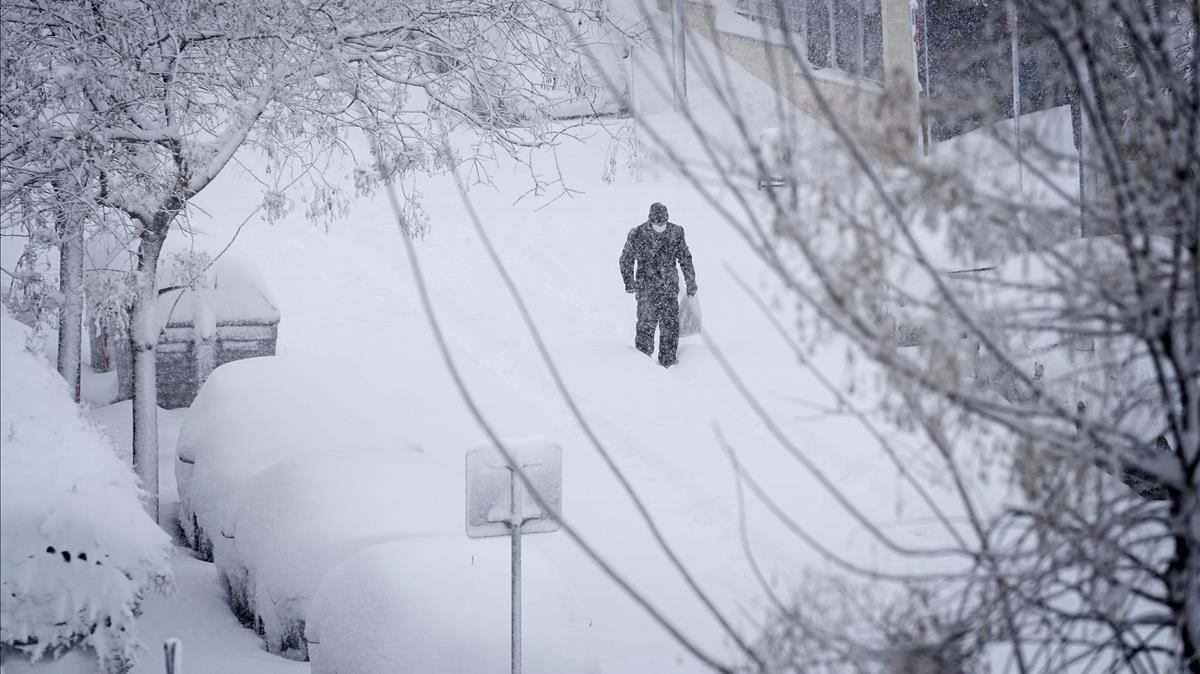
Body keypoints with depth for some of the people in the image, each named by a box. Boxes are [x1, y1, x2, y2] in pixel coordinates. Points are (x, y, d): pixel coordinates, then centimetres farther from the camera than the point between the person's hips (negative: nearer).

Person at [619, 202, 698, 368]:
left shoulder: (676, 232, -1)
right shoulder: (637, 235, -8)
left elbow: (685, 258, 10)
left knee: (670, 326, 0)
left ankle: (668, 362, 12)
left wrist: (691, 282, 12)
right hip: (646, 287, -2)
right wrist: (629, 282, -2)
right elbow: (626, 260, 4)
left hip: (670, 287, 2)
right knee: (647, 323, 3)